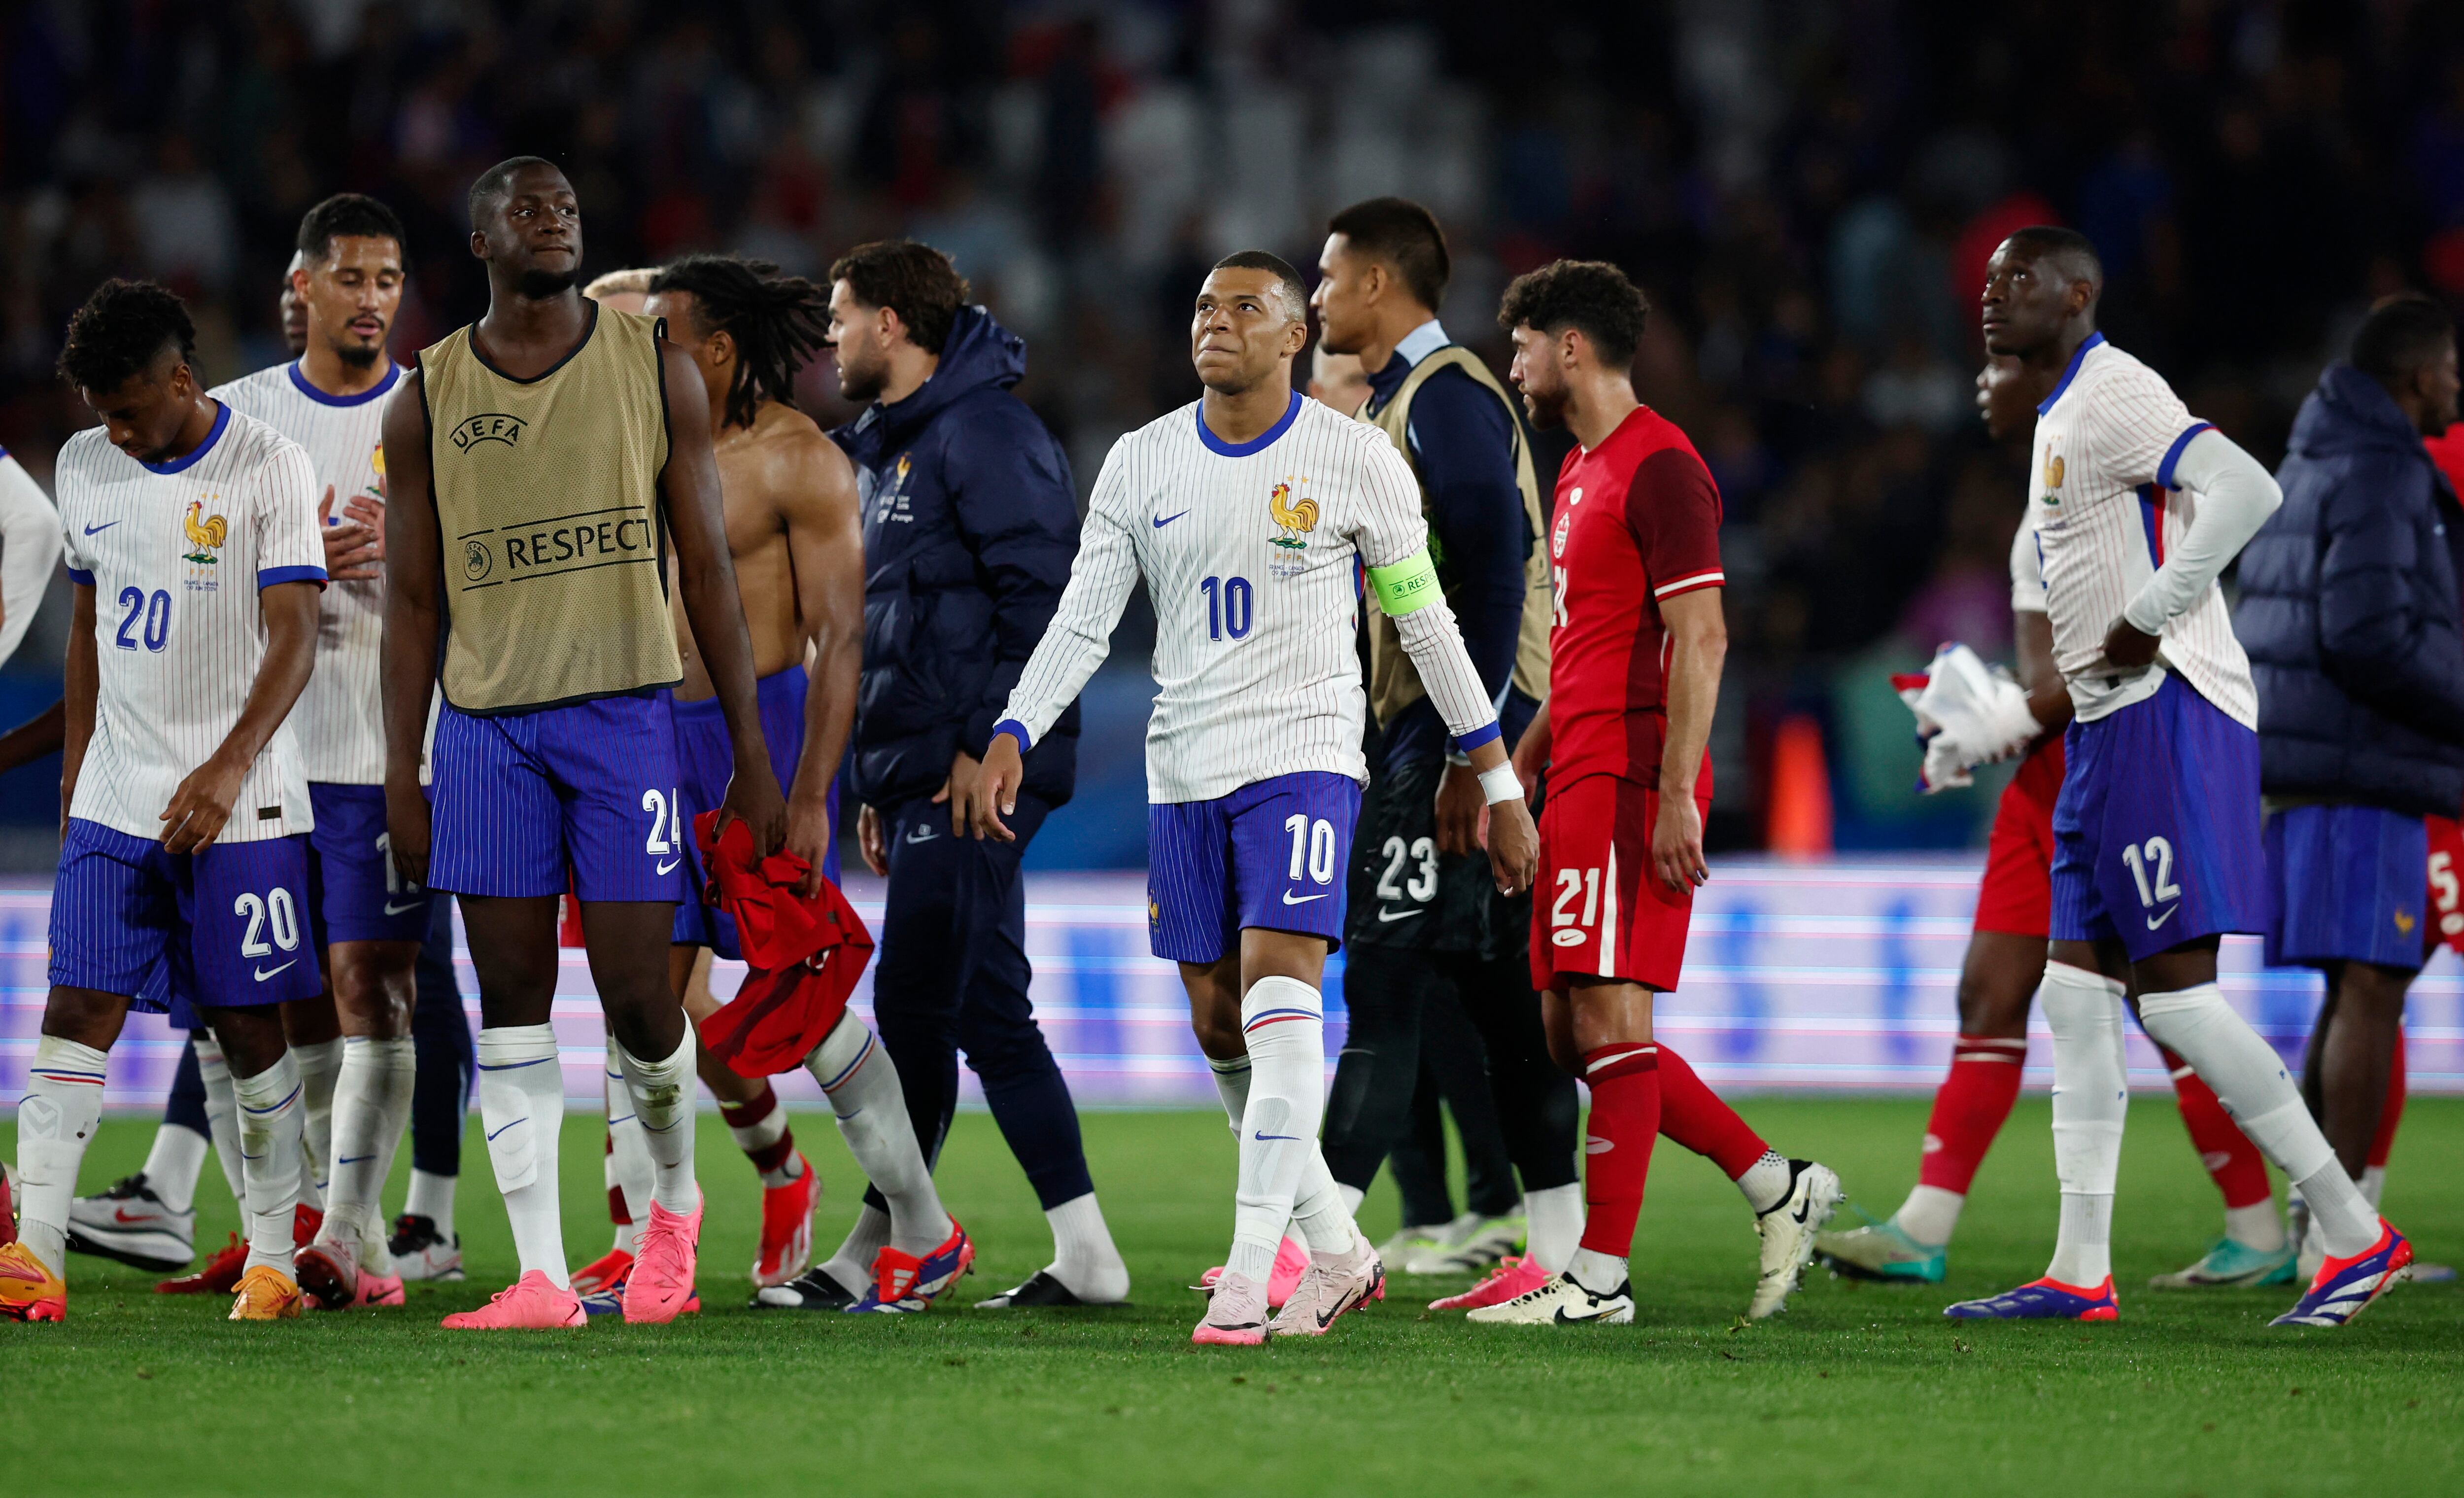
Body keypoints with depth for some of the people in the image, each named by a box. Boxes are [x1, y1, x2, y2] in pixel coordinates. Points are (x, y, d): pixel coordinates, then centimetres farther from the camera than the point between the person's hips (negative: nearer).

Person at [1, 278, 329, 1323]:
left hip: (240, 804, -4)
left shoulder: (268, 469, -8)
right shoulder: (85, 466, 9)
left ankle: (272, 1258, 10)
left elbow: (295, 640, -14)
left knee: (248, 1025, 0)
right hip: (115, 799, 5)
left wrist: (227, 768, -25)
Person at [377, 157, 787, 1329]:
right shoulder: (428, 400, 6)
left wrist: (752, 756, 1)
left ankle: (675, 1199, 23)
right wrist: (401, 778, 4)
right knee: (512, 1001, 0)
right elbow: (413, 600, 9)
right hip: (487, 725, 1)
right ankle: (541, 1279, 3)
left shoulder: (656, 371, 4)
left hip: (622, 711, -1)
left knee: (636, 997, -6)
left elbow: (706, 569, 5)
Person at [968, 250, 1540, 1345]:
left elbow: (1426, 624, 3)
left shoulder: (1354, 461, -3)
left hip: (1305, 753, -5)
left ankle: (1249, 1275, -23)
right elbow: (1082, 623, 5)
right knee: (1218, 1027, 6)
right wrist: (1011, 740, -10)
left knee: (1279, 982, -20)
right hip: (1185, 766, 5)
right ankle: (1340, 1256, 21)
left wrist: (1499, 784, 5)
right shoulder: (1140, 464, 6)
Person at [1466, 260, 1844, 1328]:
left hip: (1632, 786, -10)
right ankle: (1777, 1187, 14)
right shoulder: (1579, 471, 20)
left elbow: (1700, 638, -17)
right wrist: (1520, 768, 22)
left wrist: (1675, 796, -22)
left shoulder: (1660, 468, -11)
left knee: (1607, 1017, -10)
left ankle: (1600, 1277, -8)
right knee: (1572, 1029, 8)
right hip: (1581, 780, 10)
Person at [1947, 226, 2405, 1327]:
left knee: (2174, 990, -11)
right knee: (2076, 989, 7)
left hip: (2164, 718, -10)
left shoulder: (2113, 397, -13)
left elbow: (2247, 490, -27)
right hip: (2110, 733, 10)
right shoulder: (2060, 417, 20)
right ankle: (2080, 1270, 8)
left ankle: (2356, 1235, -7)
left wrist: (2146, 621, -23)